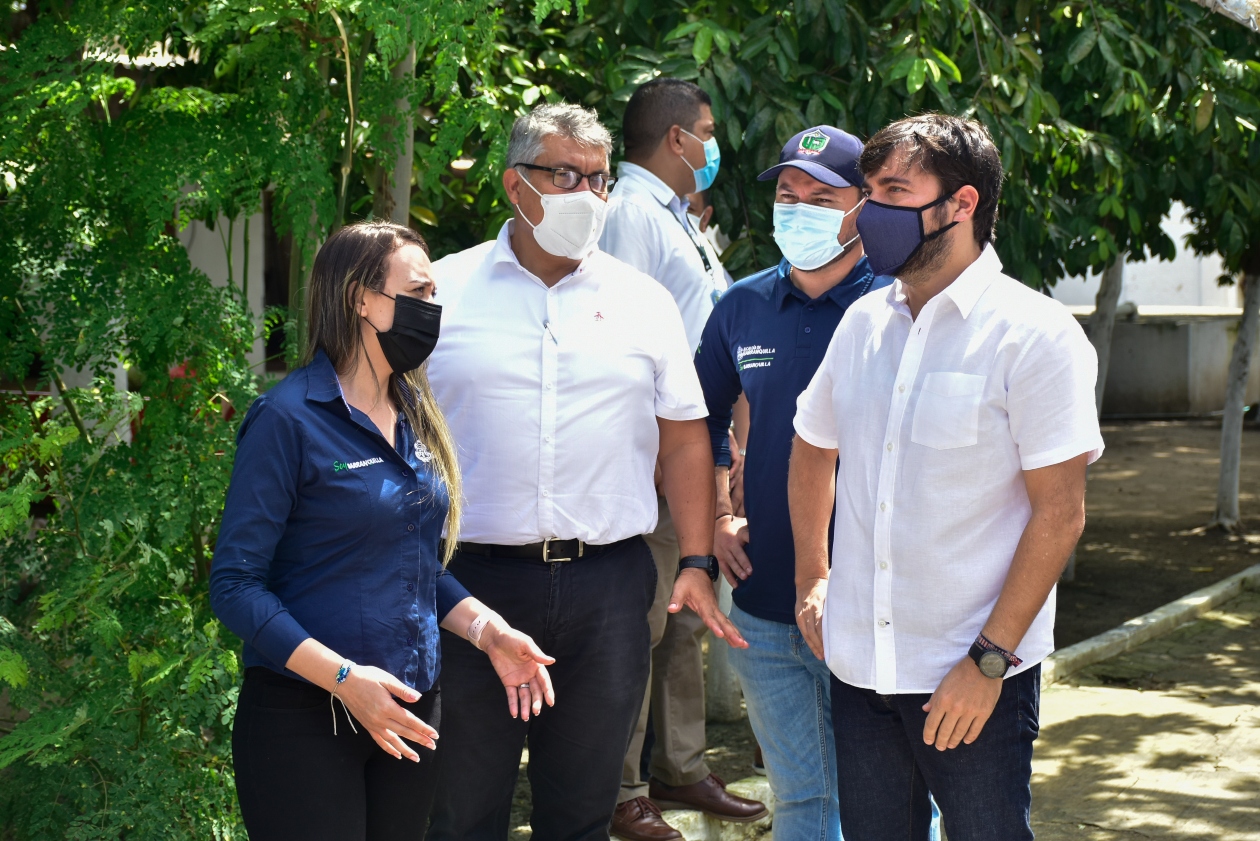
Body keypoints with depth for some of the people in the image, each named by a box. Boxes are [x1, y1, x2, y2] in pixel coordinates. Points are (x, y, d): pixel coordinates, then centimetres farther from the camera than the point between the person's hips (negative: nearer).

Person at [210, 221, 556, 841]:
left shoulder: (413, 415, 9)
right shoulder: (289, 418, -13)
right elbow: (235, 585, -16)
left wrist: (487, 629, 1)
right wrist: (342, 678, -25)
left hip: (408, 718, 7)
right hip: (305, 720, -7)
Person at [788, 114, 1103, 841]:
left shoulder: (1035, 335, -11)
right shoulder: (864, 323, 7)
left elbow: (1059, 513, -14)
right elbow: (813, 448, 24)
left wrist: (989, 660, -16)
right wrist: (812, 579, 17)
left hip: (975, 677, -5)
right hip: (859, 664, 5)